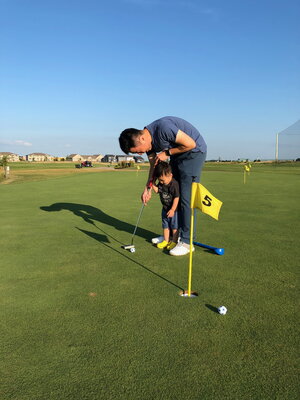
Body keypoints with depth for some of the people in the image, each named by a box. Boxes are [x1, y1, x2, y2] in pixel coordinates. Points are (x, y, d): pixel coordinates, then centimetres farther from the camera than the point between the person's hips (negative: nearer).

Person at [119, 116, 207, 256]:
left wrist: (166, 153, -17)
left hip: (194, 151, -9)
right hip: (176, 155, 9)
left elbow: (190, 144, -25)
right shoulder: (148, 141, -4)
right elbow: (154, 165, 8)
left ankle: (186, 241, -6)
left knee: (186, 196, -12)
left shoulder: (163, 128, -31)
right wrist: (147, 188, 3)